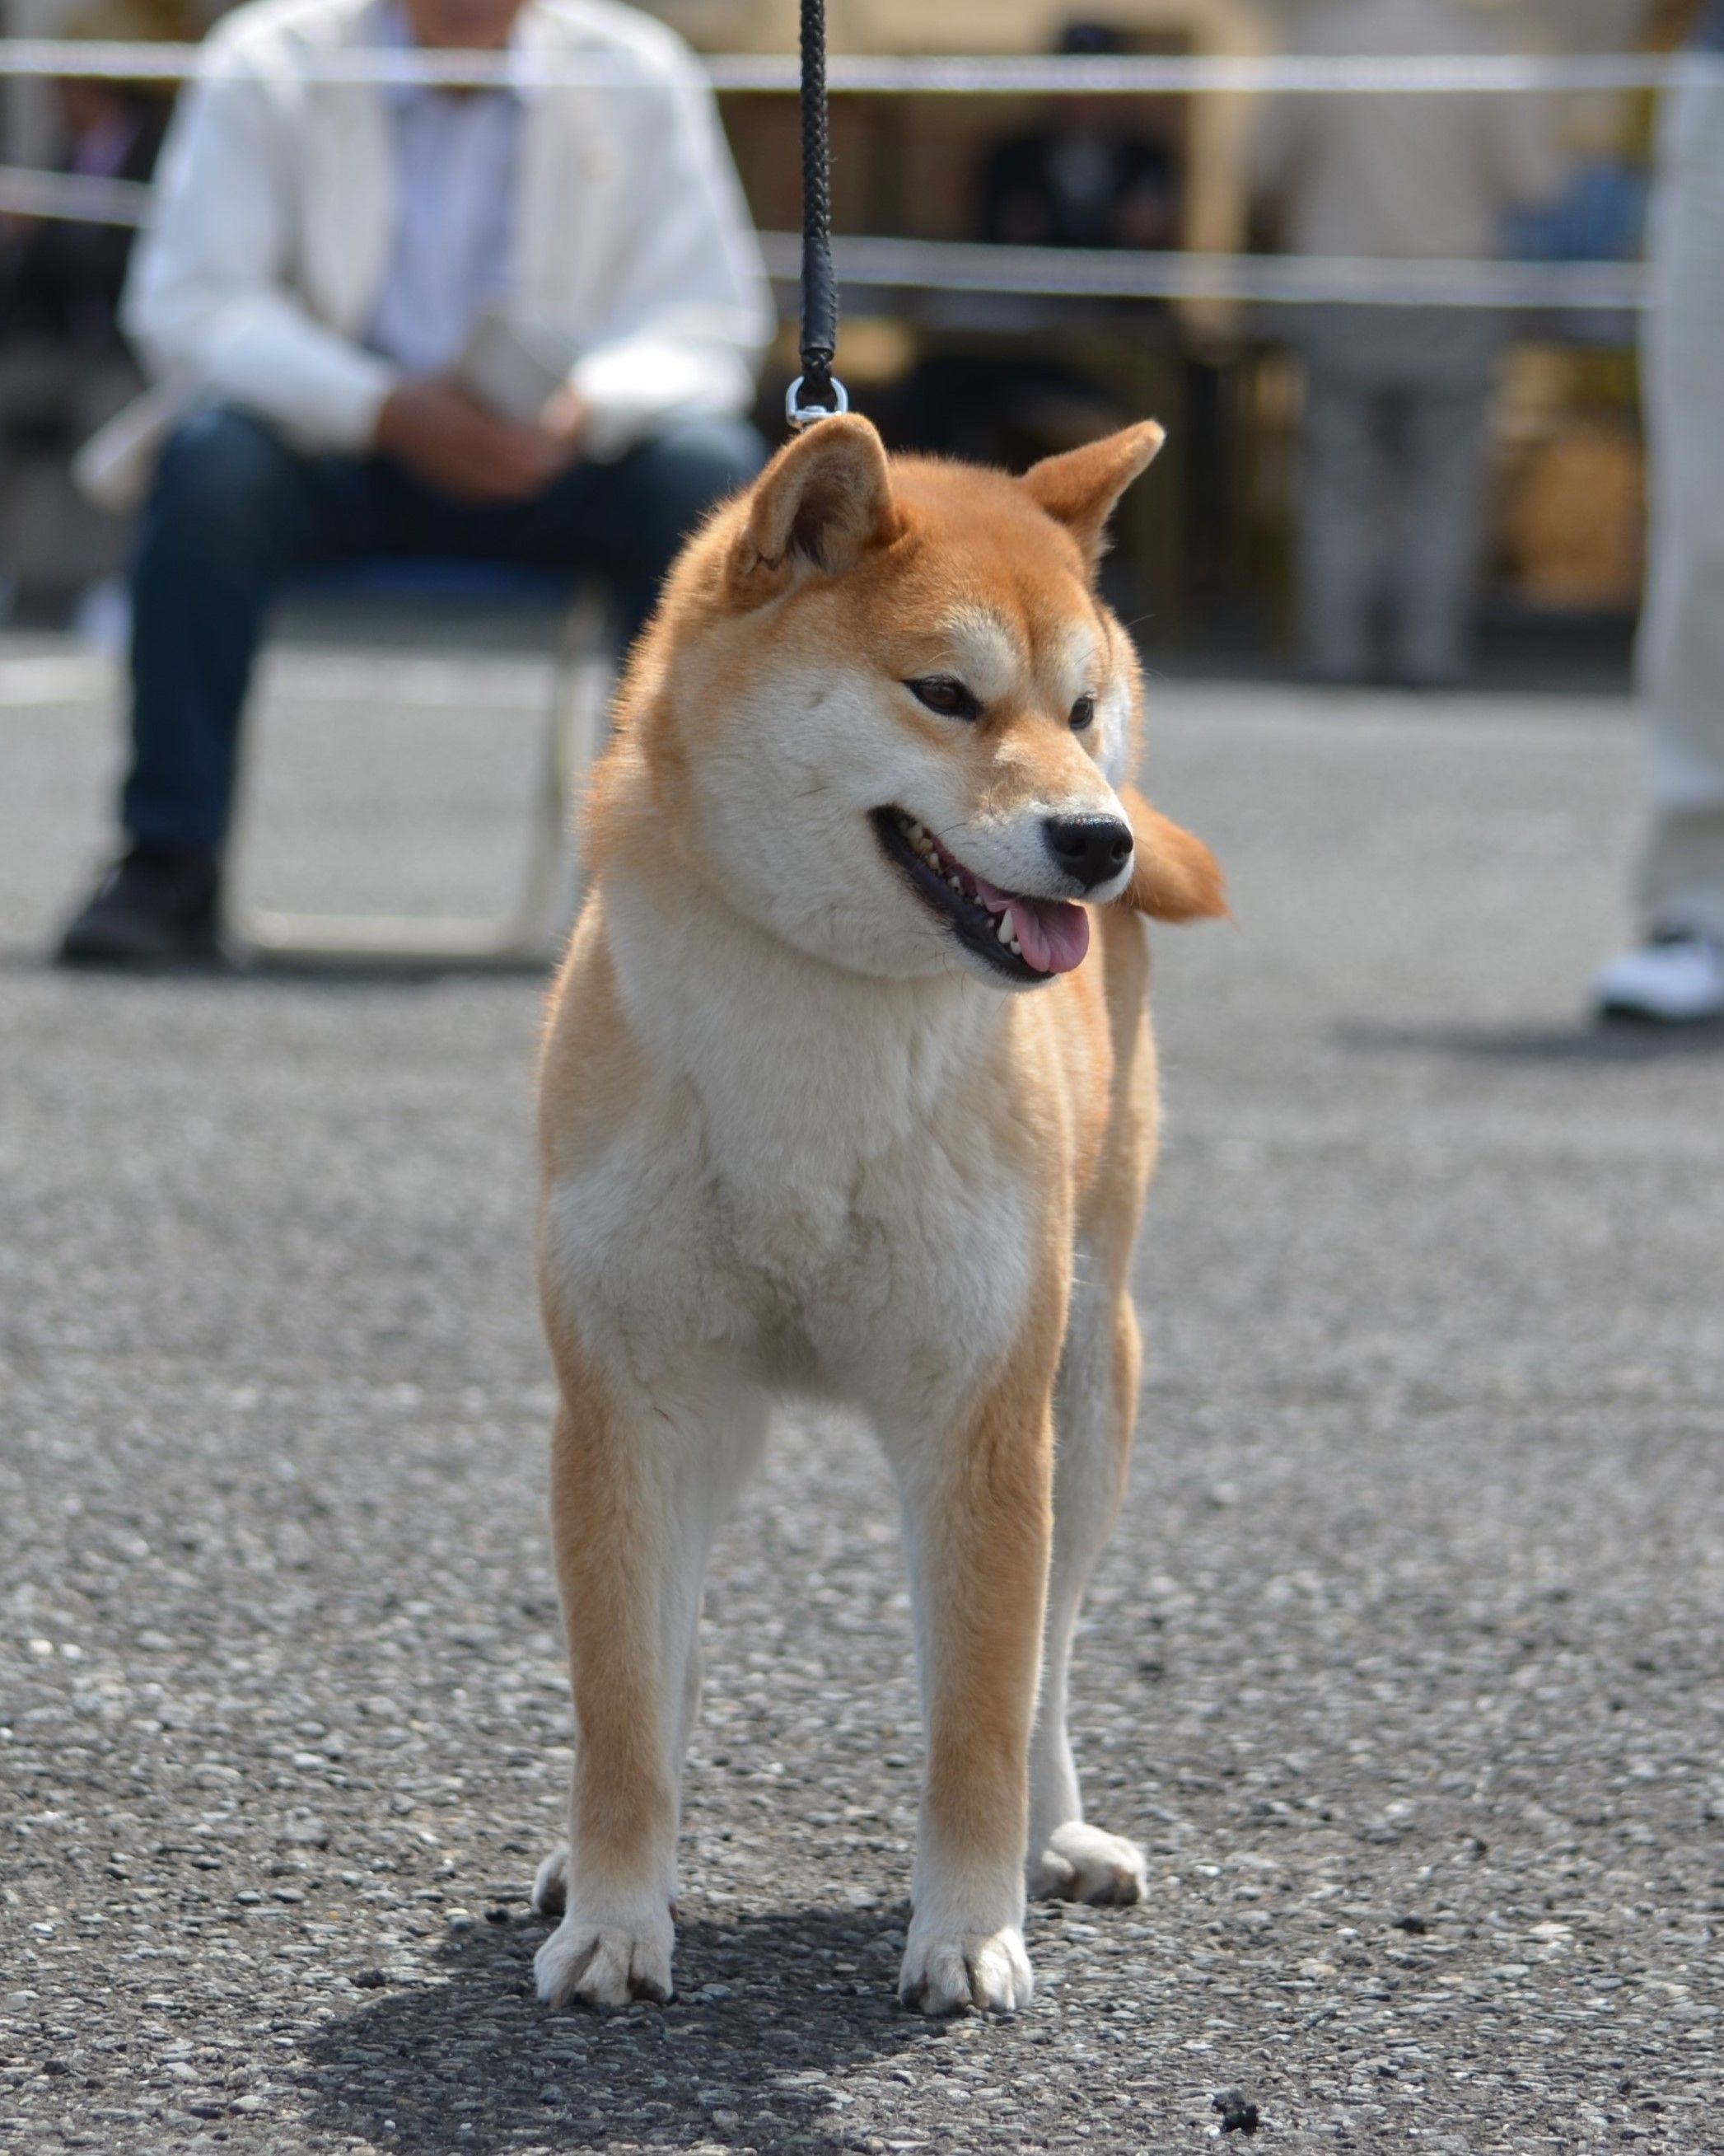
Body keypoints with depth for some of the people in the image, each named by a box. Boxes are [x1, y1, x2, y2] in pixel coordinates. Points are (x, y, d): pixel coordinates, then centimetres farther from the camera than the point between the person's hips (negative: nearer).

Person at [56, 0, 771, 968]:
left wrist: (589, 407, -27)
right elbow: (189, 301, -10)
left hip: (553, 454, 1)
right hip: (336, 450, -1)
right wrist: (384, 407, -25)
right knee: (212, 458, -32)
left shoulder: (635, 78, 1)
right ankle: (169, 869, -28)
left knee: (714, 474, -27)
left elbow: (706, 326, -4)